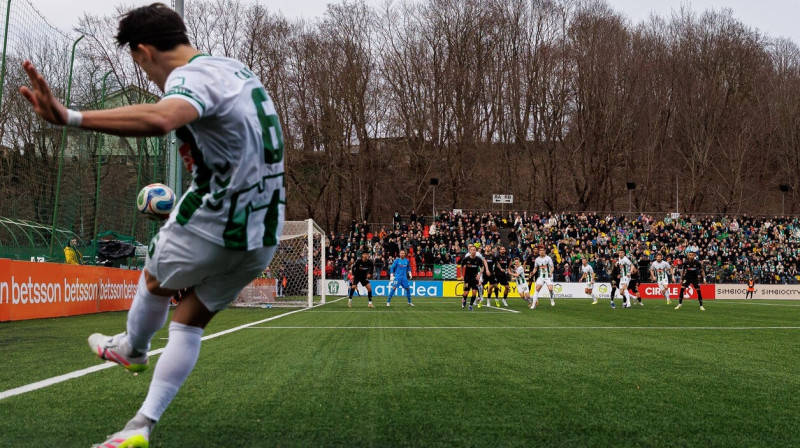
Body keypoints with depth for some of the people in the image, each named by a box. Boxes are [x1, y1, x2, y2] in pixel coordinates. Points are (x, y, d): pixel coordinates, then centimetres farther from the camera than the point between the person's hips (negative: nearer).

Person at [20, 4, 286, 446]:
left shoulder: (193, 76, -18)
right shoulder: (235, 69, 11)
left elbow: (158, 118, -43)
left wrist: (68, 117, -50)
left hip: (209, 227, -8)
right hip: (262, 237, 8)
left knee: (155, 279, 24)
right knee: (189, 321, 16)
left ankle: (132, 349, 50)